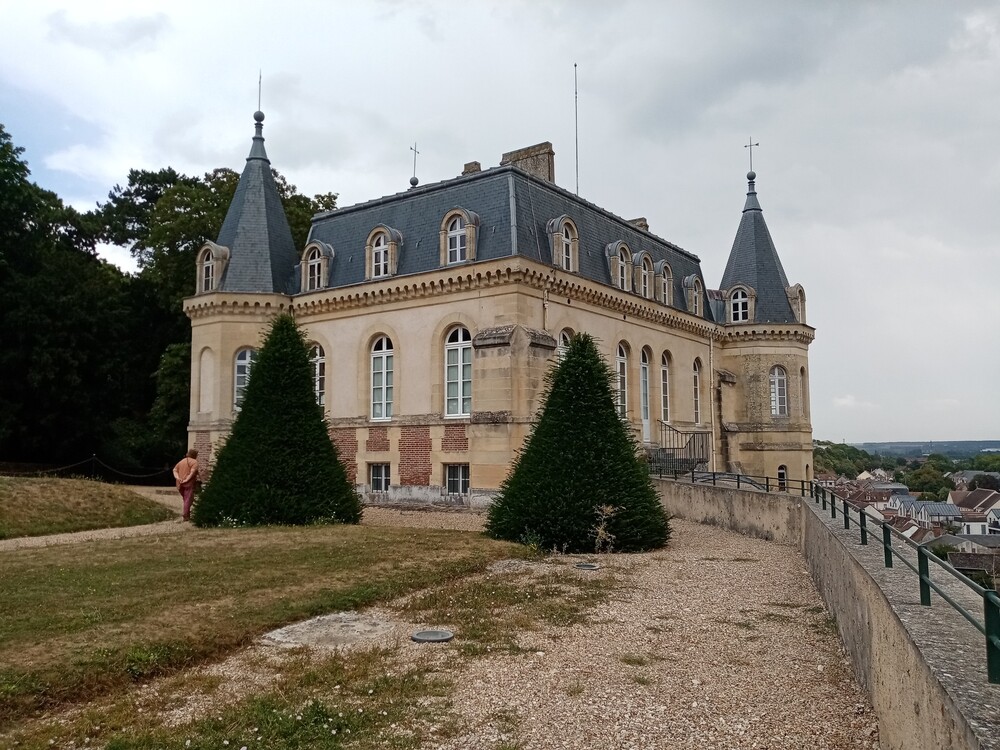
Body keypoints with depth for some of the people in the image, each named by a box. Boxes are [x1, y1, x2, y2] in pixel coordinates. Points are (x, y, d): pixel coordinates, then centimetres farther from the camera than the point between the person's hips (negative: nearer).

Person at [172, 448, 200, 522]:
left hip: (180, 484, 7)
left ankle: (186, 514, 21)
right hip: (189, 483, -7)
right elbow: (193, 472, -18)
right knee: (188, 499, -4)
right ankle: (186, 516, -8)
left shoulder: (181, 461, 19)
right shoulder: (194, 462, -3)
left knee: (185, 499, 19)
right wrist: (187, 479, -18)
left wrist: (177, 478, -3)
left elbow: (175, 470, 9)